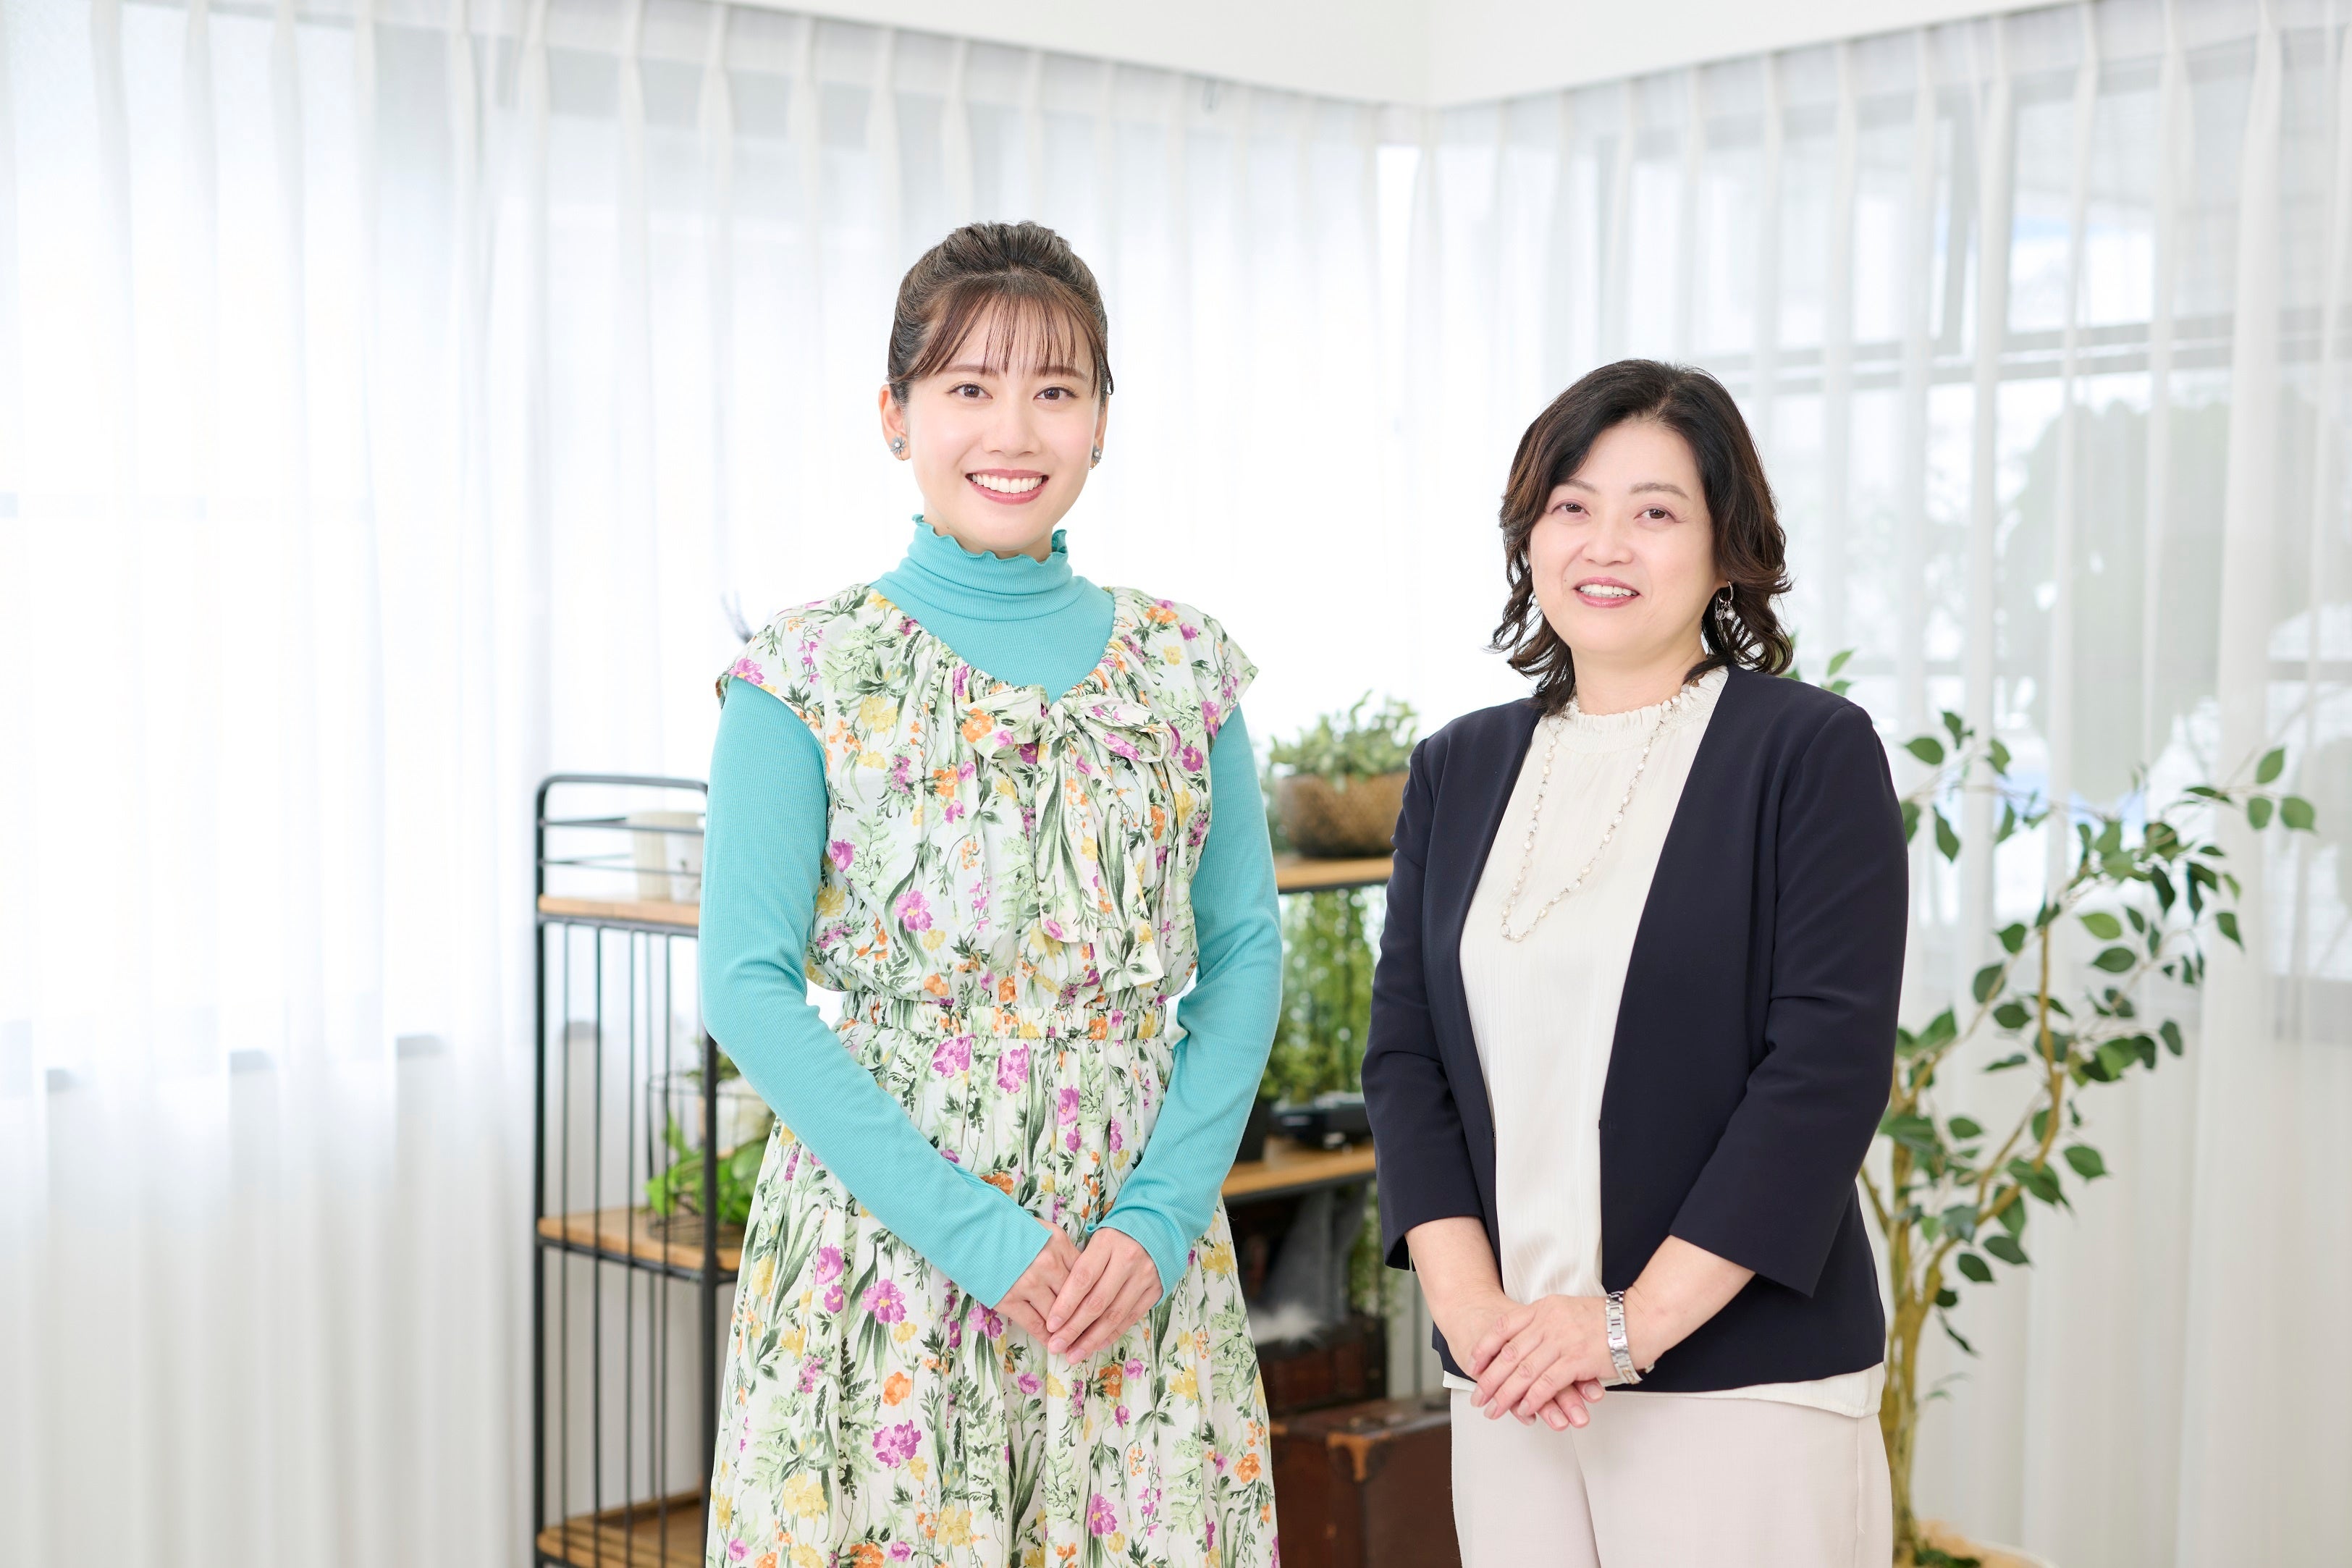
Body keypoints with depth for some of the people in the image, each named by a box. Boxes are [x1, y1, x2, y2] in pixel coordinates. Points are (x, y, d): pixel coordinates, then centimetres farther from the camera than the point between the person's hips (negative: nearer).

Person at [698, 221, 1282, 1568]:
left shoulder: (1184, 666, 6)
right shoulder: (810, 675, -3)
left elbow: (1245, 952, 6)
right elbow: (748, 986, -8)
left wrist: (1161, 1215, -8)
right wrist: (972, 1230, -14)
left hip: (1143, 1244, 3)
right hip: (882, 1243, -2)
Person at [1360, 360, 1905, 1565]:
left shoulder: (1810, 753, -3)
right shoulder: (1459, 770, 10)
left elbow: (1826, 1070, -10)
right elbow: (1404, 1054, 6)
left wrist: (1634, 1324, -14)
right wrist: (1469, 1306, -7)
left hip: (1744, 1377, -4)